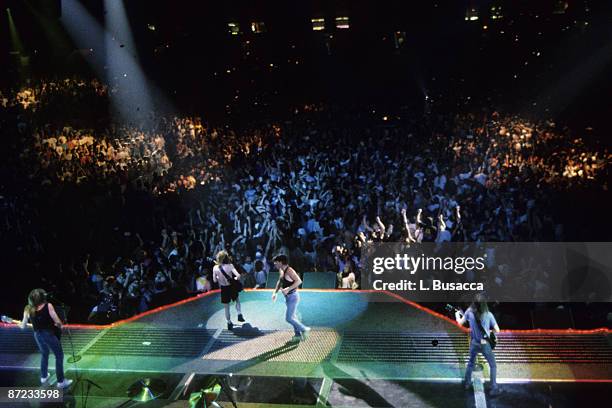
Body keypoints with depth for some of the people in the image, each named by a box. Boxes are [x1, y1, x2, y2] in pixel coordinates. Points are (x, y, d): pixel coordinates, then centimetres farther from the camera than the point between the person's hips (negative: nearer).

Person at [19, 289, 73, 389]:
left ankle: (44, 377, 42)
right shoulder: (48, 306, -16)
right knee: (59, 356, 8)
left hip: (38, 335, 5)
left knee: (44, 354, 30)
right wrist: (59, 325, 6)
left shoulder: (28, 309, -4)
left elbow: (23, 326, 1)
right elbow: (58, 322, -17)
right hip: (49, 334, -5)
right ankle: (61, 381, 10)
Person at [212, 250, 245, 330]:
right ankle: (239, 315, 21)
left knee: (226, 307, 17)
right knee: (237, 300, 31)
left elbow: (215, 280, -3)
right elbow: (238, 276, -26)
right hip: (232, 287, -1)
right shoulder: (229, 266, -19)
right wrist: (235, 278, -4)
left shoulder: (215, 268, -12)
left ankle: (229, 323, 27)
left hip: (224, 289, 1)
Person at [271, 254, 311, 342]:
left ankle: (304, 329, 2)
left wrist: (288, 289, -32)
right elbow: (279, 282, 22)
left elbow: (299, 281, -29)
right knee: (292, 317, 14)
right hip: (288, 297, 10)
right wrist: (275, 292, 11)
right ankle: (298, 335, 22)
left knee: (288, 318, -9)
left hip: (292, 296, -10)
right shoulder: (281, 271, 8)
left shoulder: (289, 270, -21)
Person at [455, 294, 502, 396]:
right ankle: (494, 389, 11)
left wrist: (457, 315, 26)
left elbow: (460, 322, 5)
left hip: (474, 343, 3)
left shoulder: (469, 311, -12)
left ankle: (467, 382, 40)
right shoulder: (488, 315, -18)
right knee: (493, 366, 13)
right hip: (485, 345, -3)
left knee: (471, 362, 28)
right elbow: (497, 330, -11)